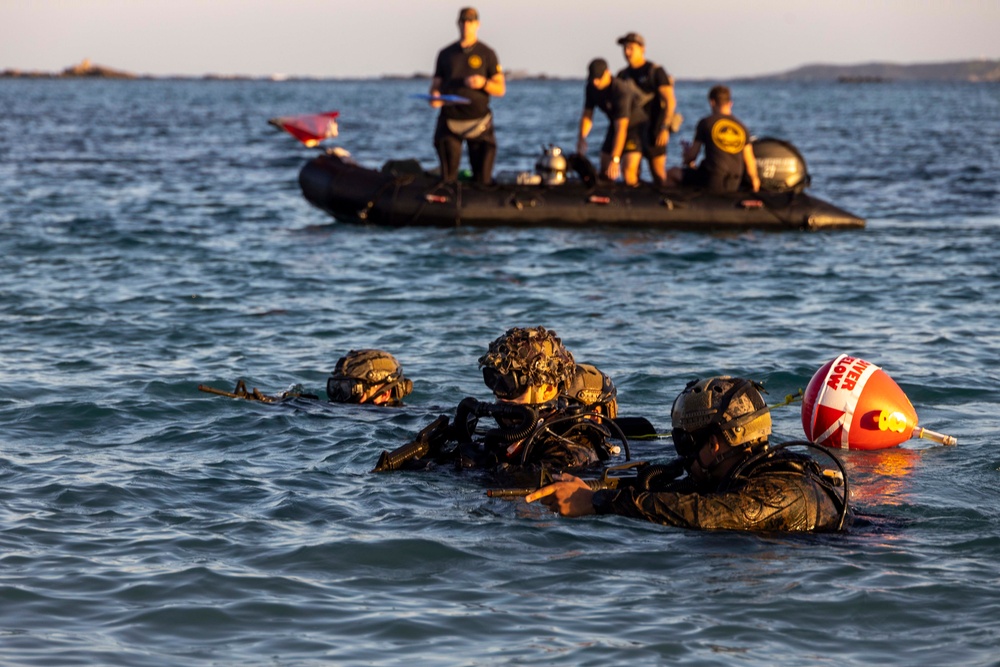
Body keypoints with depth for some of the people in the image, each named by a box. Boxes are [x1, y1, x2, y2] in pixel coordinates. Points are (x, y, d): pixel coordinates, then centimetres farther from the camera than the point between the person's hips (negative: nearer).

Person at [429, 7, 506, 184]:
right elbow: (436, 83, 16)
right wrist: (434, 96, -8)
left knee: (482, 179, -5)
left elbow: (501, 89, 3)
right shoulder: (446, 54, 14)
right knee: (448, 177, 0)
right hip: (450, 121, 2)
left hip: (478, 121, -2)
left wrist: (483, 83, -17)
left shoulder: (487, 54, 6)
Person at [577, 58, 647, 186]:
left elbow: (621, 128, -35)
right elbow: (587, 115, 3)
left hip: (635, 126, -7)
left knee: (628, 172, -25)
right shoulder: (591, 88, -9)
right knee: (605, 172, 3)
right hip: (614, 127, 7)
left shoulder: (621, 90, -32)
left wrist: (615, 159, -39)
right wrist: (581, 138, -17)